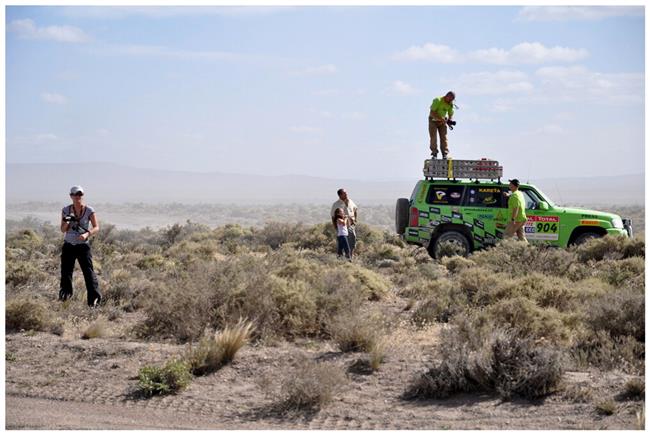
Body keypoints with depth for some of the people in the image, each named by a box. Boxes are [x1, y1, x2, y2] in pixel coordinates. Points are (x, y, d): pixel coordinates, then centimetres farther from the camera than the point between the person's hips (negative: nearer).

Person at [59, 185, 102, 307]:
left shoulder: (89, 210, -6)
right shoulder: (66, 210, 0)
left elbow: (96, 227, -10)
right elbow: (63, 230, 1)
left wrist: (87, 234, -29)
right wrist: (67, 222, -21)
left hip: (83, 245, -3)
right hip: (68, 245, 3)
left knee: (88, 271, -10)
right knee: (66, 271, 8)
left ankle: (94, 298, -8)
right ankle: (65, 292, 29)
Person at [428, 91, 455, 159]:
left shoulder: (450, 104, -6)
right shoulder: (438, 100, -23)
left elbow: (450, 114, 6)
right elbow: (432, 112, -27)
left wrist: (449, 120, -16)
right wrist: (441, 118, -34)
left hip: (442, 121, 4)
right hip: (433, 120, -4)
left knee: (444, 137, -5)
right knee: (433, 137, -11)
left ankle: (445, 154, -6)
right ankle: (434, 153, -7)